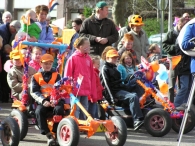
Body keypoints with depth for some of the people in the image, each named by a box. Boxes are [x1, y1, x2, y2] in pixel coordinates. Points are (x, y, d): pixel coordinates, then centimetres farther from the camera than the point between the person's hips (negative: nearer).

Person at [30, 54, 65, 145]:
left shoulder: (56, 75, 14)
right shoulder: (36, 77, 12)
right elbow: (34, 92, 1)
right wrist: (43, 101, -17)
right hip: (42, 101, 0)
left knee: (59, 109, -34)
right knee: (39, 111, -33)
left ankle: (56, 133, -26)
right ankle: (48, 135, -33)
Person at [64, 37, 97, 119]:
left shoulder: (88, 59, 9)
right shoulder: (72, 58, -6)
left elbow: (92, 77, 12)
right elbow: (67, 75, -5)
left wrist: (94, 94, 12)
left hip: (85, 91, 6)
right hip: (75, 91, -6)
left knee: (84, 113, 10)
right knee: (75, 112, -5)